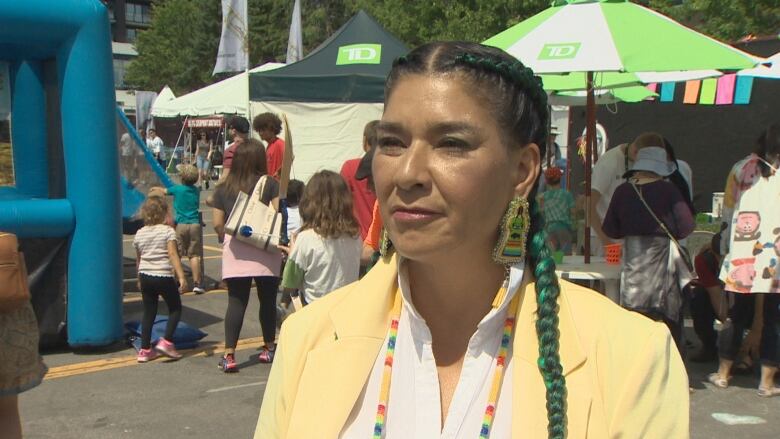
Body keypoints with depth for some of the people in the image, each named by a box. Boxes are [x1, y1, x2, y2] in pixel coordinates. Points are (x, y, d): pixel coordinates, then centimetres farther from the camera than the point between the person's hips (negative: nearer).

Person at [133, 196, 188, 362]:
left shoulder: (139, 234, 8)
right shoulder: (167, 231, -6)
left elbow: (138, 259, 15)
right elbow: (173, 255, -15)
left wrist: (140, 279, 27)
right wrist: (181, 277, -17)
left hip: (145, 276, 5)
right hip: (164, 277, -5)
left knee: (149, 312, 12)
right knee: (175, 308, 11)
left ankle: (145, 350, 11)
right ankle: (166, 341, -3)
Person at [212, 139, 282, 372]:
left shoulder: (223, 189, 5)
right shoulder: (270, 184, -1)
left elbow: (217, 223, 4)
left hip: (235, 251, 1)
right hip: (265, 251, -1)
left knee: (236, 302, 4)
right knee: (267, 300, 14)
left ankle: (229, 354, -2)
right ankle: (269, 348, 26)